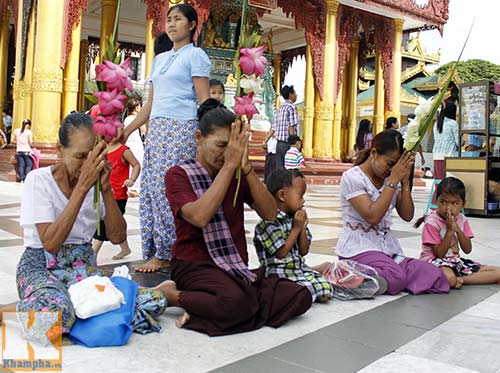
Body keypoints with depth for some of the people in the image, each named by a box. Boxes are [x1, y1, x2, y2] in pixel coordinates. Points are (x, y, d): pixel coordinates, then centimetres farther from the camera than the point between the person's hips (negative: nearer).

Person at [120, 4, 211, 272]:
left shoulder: (195, 55, 3)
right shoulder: (159, 59, 23)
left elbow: (204, 100, -5)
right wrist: (128, 130, 18)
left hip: (182, 129, -7)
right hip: (156, 129, 7)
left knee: (169, 190, -11)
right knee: (150, 190, 2)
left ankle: (165, 255, -3)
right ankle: (153, 252, 9)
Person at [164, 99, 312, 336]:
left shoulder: (238, 175, 13)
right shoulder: (179, 174, -1)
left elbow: (270, 213, -1)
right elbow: (199, 217, -21)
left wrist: (245, 167, -11)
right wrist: (229, 165, -18)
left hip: (237, 267, 7)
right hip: (195, 265, -6)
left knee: (299, 296, -16)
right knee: (235, 302, -37)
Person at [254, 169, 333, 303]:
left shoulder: (296, 218, 10)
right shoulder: (269, 222, -14)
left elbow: (304, 251, 9)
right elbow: (281, 253, -18)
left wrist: (303, 228, -5)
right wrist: (296, 228, -13)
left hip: (300, 267, 7)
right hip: (281, 274, -7)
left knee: (327, 290, -12)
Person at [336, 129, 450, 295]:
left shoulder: (391, 178, 9)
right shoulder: (352, 177, -10)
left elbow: (407, 216, 5)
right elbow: (372, 216, -20)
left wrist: (405, 181, -6)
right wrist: (393, 181, -18)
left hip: (387, 244, 8)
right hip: (359, 247, -7)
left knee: (434, 276, -14)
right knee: (395, 280, -32)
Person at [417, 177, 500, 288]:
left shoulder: (462, 220, 6)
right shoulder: (432, 222, -13)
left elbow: (467, 250, 0)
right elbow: (439, 254, -16)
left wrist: (458, 229, -14)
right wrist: (450, 230, -21)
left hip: (455, 261, 7)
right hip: (435, 261, -7)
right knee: (449, 278, -43)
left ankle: (459, 279, -13)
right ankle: (458, 281, -9)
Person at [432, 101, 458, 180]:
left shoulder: (436, 124, 14)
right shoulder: (453, 123, -3)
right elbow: (458, 141, -4)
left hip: (436, 156, 6)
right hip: (448, 156, -6)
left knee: (438, 180, 4)